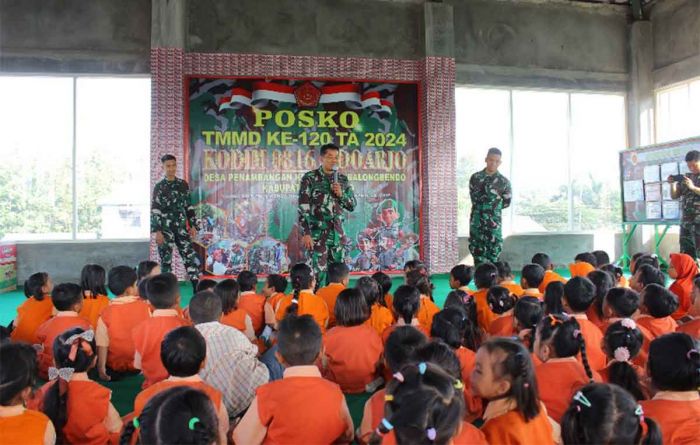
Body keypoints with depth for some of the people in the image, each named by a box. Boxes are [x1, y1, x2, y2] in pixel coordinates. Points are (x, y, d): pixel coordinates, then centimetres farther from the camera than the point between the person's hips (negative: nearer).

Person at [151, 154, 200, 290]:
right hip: (165, 228, -3)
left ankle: (196, 289, 3)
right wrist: (157, 231, -14)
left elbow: (189, 206, 12)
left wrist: (193, 225, 6)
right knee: (166, 260, 2)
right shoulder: (159, 187, -4)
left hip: (181, 227, 3)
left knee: (191, 257, -1)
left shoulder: (183, 184, 7)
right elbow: (154, 210, -8)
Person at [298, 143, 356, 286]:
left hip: (338, 233, 5)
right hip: (317, 234, -5)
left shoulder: (343, 179, 10)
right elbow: (302, 208, -9)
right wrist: (305, 233, -16)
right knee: (317, 273, -4)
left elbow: (352, 205, 12)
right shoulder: (310, 178, -4)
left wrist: (341, 194, -7)